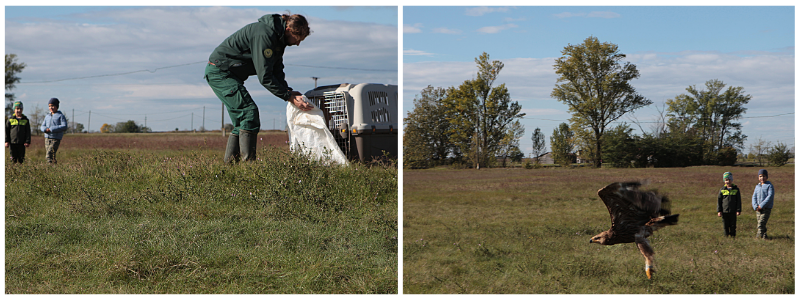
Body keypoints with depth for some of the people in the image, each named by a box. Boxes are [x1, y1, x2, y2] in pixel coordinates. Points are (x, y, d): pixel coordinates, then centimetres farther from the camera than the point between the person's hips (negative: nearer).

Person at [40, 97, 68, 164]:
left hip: (55, 139, -7)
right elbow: (42, 126, 18)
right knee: (47, 154, 5)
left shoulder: (60, 116, -2)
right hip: (47, 138, 7)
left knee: (49, 154, -20)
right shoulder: (47, 116, 18)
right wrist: (45, 129, -9)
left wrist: (51, 129, -17)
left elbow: (64, 127, -12)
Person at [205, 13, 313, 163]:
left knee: (241, 121, 8)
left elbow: (277, 72, 8)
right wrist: (289, 97, -25)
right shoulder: (264, 34, -26)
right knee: (249, 111, -17)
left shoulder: (277, 38, 6)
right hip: (219, 71, -10)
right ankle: (248, 163, -20)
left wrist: (289, 91, -10)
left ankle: (230, 162, 7)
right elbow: (265, 76, -27)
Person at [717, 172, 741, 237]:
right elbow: (719, 201, 6)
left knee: (733, 225, 5)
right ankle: (726, 236, 14)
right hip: (724, 211, 1)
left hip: (733, 212, -1)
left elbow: (739, 201, 5)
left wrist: (738, 210, -1)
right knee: (725, 226, 5)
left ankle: (733, 236, 14)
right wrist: (719, 211, 0)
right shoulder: (722, 190, 4)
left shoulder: (736, 189, 3)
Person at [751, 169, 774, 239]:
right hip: (758, 209, 6)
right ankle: (764, 235, 19)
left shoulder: (769, 186, -2)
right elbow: (754, 197, 10)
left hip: (766, 208, -6)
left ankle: (759, 234, -18)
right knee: (760, 222, 8)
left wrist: (761, 205, -17)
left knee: (761, 223, -16)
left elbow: (770, 197, -12)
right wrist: (755, 206, -7)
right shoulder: (757, 186, 15)